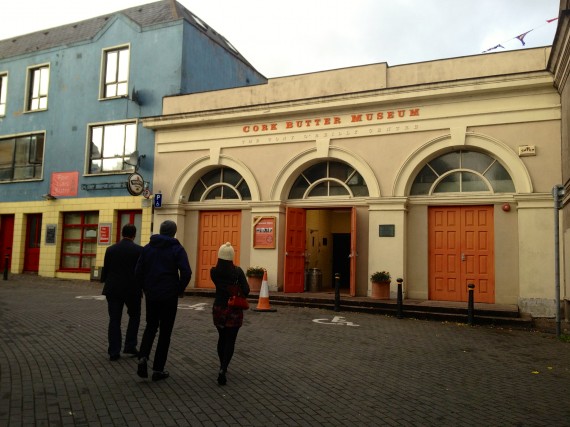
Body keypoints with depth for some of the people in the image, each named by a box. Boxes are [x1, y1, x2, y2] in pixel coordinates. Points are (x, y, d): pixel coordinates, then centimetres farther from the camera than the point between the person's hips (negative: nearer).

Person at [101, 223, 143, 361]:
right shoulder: (140, 250, -7)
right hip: (132, 290, -2)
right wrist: (142, 288, 6)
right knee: (134, 316, 17)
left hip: (113, 289, 2)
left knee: (114, 320, 6)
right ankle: (130, 346, 12)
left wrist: (105, 283, 20)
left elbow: (105, 270, 5)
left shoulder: (111, 249, 1)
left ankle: (114, 352, 7)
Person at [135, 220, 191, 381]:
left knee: (150, 326, 20)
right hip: (169, 296, -3)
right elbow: (186, 273, -17)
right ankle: (158, 369, 10)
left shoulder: (148, 248, 5)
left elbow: (138, 271, 1)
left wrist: (146, 287, 11)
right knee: (165, 331, 7)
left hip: (151, 295, 3)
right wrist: (180, 290, -2)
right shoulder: (177, 249, -7)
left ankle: (143, 357, -2)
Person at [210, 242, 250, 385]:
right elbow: (246, 291, -13)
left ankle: (223, 367, 30)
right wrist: (239, 295, 4)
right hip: (234, 310, -3)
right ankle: (223, 369, -13)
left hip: (218, 309, 3)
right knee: (230, 340, 2)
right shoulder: (237, 271, -13)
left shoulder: (213, 271, -7)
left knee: (222, 338, 20)